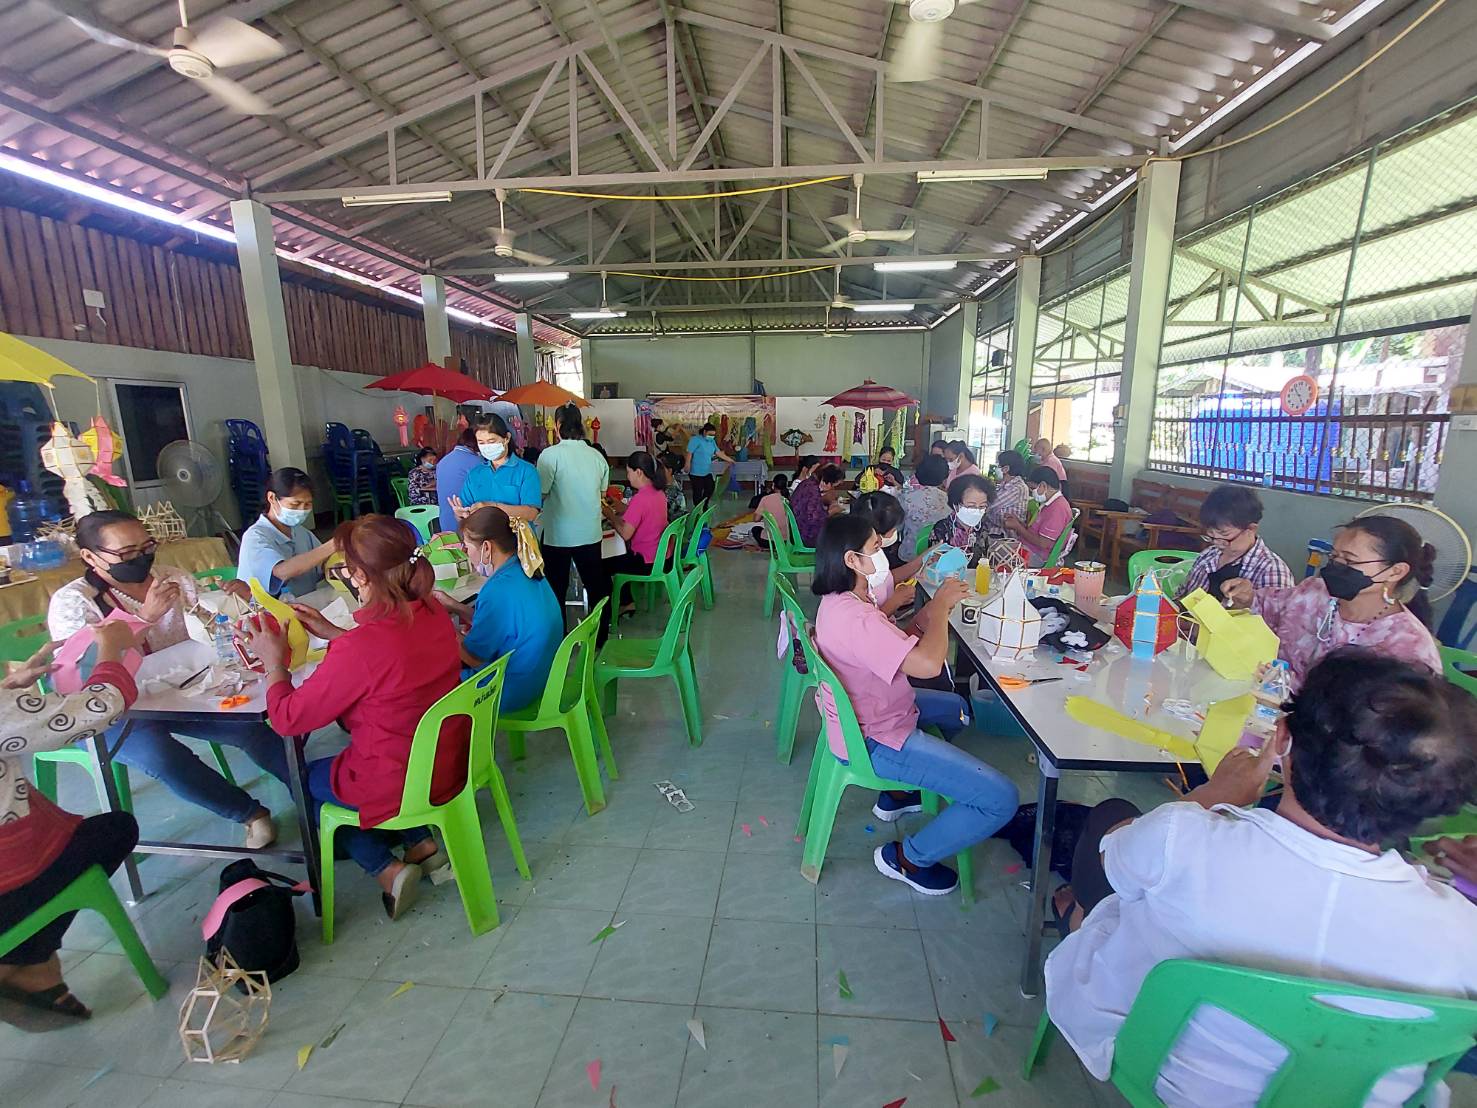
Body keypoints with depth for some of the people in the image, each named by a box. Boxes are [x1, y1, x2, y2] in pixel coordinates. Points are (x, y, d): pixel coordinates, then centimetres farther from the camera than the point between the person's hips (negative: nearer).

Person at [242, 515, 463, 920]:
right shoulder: (433, 612, -9)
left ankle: (386, 869, 12)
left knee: (304, 779, 23)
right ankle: (421, 843, 22)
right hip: (452, 762, 7)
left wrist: (274, 663, -1)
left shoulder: (359, 648, -30)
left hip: (399, 783, -6)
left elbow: (287, 718, -15)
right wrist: (335, 634, 9)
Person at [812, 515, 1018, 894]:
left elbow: (893, 642, 9)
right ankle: (908, 858, 9)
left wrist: (931, 609, -5)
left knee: (956, 707, 34)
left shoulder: (841, 600, 0)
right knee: (1001, 798, -11)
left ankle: (897, 794, 38)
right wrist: (941, 605, -21)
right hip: (875, 742, -11)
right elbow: (928, 663, -38)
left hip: (869, 712, 11)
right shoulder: (853, 618, -33)